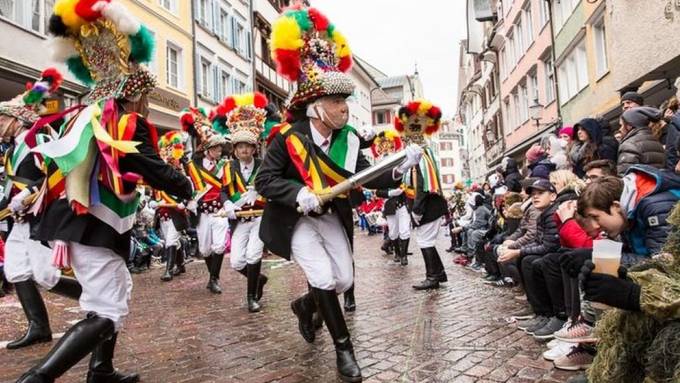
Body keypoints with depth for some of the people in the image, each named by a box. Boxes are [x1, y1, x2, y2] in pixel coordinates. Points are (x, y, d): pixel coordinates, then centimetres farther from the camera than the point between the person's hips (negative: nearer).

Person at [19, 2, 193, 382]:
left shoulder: (92, 115, 14)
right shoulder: (128, 122, -12)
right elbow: (155, 169, -18)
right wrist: (188, 187, -1)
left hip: (81, 219, 10)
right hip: (93, 226, -10)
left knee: (119, 290, 21)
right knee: (106, 314, -9)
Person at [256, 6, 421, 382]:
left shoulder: (347, 138, -4)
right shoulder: (287, 137, -18)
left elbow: (364, 176, -9)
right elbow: (264, 181, -17)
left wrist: (397, 170, -27)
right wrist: (298, 194, -33)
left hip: (332, 218, 5)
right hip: (297, 221, -5)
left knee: (344, 280, 5)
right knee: (323, 279, -13)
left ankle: (305, 305, 37)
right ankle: (344, 347, 7)